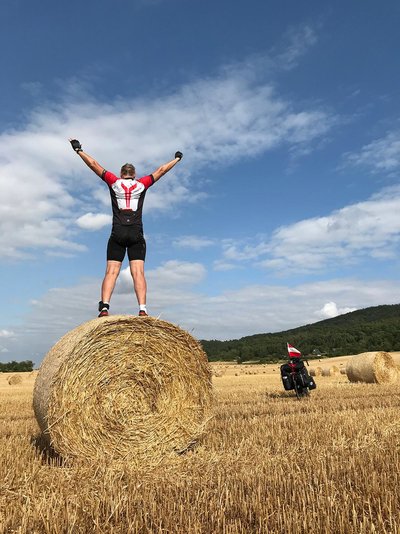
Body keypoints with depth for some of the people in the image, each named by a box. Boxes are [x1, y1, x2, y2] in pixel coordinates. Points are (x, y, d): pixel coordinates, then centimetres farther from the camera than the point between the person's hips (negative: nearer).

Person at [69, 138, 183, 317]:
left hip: (117, 234, 0)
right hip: (136, 234, 0)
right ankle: (142, 309, -20)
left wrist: (78, 150, 28)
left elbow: (94, 164, 16)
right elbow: (161, 170, 23)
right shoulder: (142, 184, 13)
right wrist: (177, 158, 36)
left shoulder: (114, 182, 12)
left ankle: (104, 307, -20)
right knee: (138, 272, -8)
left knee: (111, 272, -5)